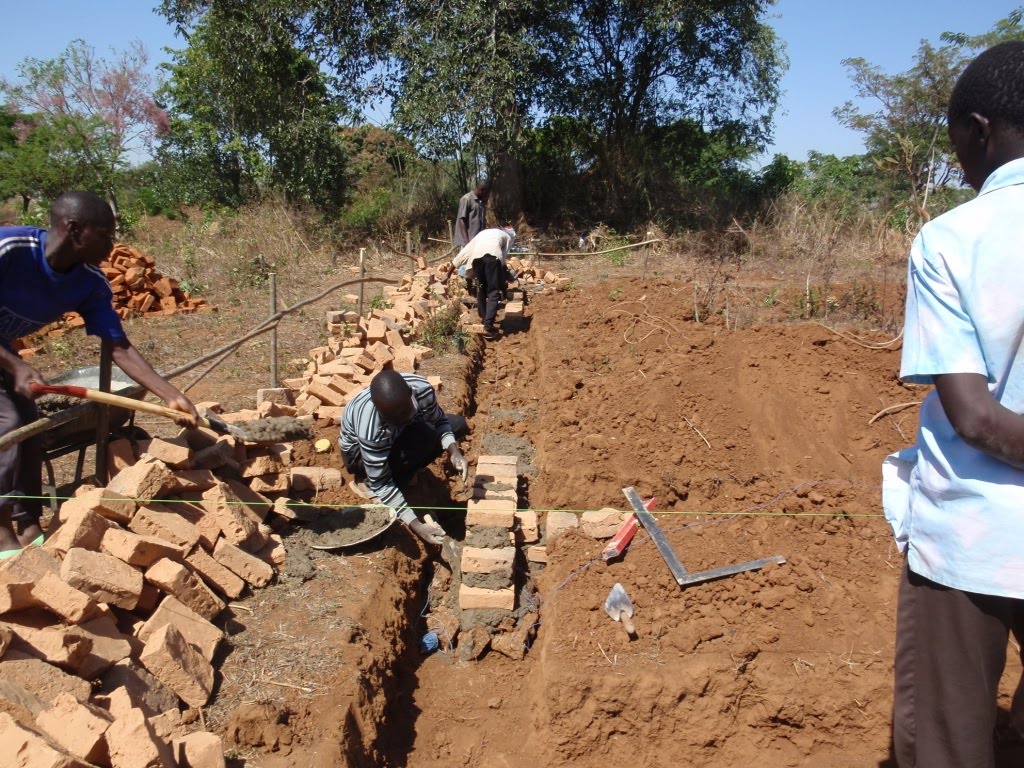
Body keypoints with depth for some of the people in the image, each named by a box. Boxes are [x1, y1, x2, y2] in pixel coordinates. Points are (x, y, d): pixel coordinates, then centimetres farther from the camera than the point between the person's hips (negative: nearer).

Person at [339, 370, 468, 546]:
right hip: (359, 450, -6)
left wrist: (453, 451, -31)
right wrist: (416, 525, -39)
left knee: (458, 423, -6)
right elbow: (381, 484, -33)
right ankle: (368, 479, -10)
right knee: (425, 437, -33)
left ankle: (402, 468, 5)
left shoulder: (421, 388, -31)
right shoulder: (369, 429, -43)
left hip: (400, 434, 6)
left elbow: (439, 420, -11)